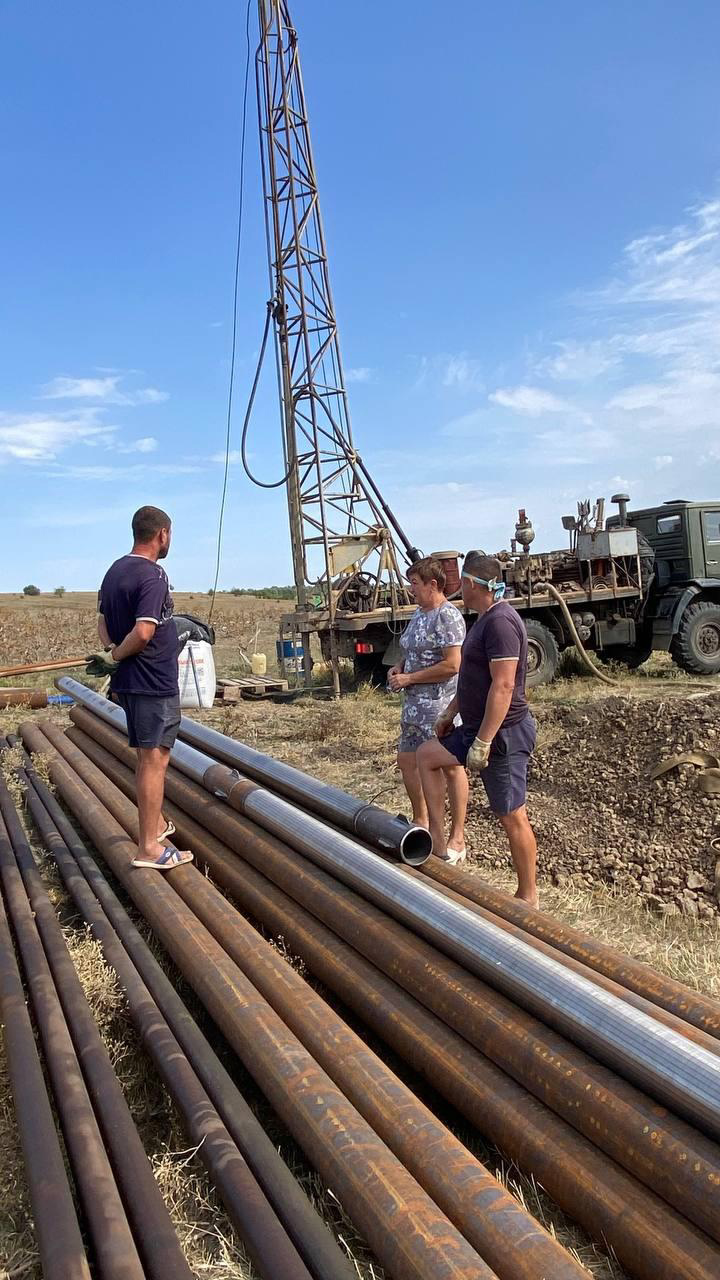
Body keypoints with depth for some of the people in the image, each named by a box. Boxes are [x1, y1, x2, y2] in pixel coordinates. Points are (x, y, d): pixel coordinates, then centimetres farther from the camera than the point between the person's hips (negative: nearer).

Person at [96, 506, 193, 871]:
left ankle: (155, 823, 35)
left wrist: (113, 652, 2)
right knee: (154, 759, -3)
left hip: (128, 681, 9)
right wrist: (116, 656, -10)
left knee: (147, 756, 20)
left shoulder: (114, 571, 11)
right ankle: (149, 847, 2)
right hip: (154, 683, -9)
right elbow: (143, 632, -26)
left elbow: (102, 621, 15)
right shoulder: (152, 576, -17)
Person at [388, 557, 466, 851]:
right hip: (416, 704, 10)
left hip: (442, 704, -10)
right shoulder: (419, 613, 12)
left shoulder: (447, 616, -17)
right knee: (407, 760, 16)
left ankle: (457, 839, 13)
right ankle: (421, 822, 35)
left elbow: (452, 665, -23)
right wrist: (399, 668, 4)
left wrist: (409, 678, -17)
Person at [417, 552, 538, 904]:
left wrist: (482, 743, -26)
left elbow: (503, 686, -27)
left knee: (512, 817, 0)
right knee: (427, 755, 19)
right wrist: (450, 712, 24)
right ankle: (437, 840, 20)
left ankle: (528, 897, 15)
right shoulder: (485, 619, 11)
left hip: (503, 734, -11)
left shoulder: (500, 622, -21)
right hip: (478, 728, 11)